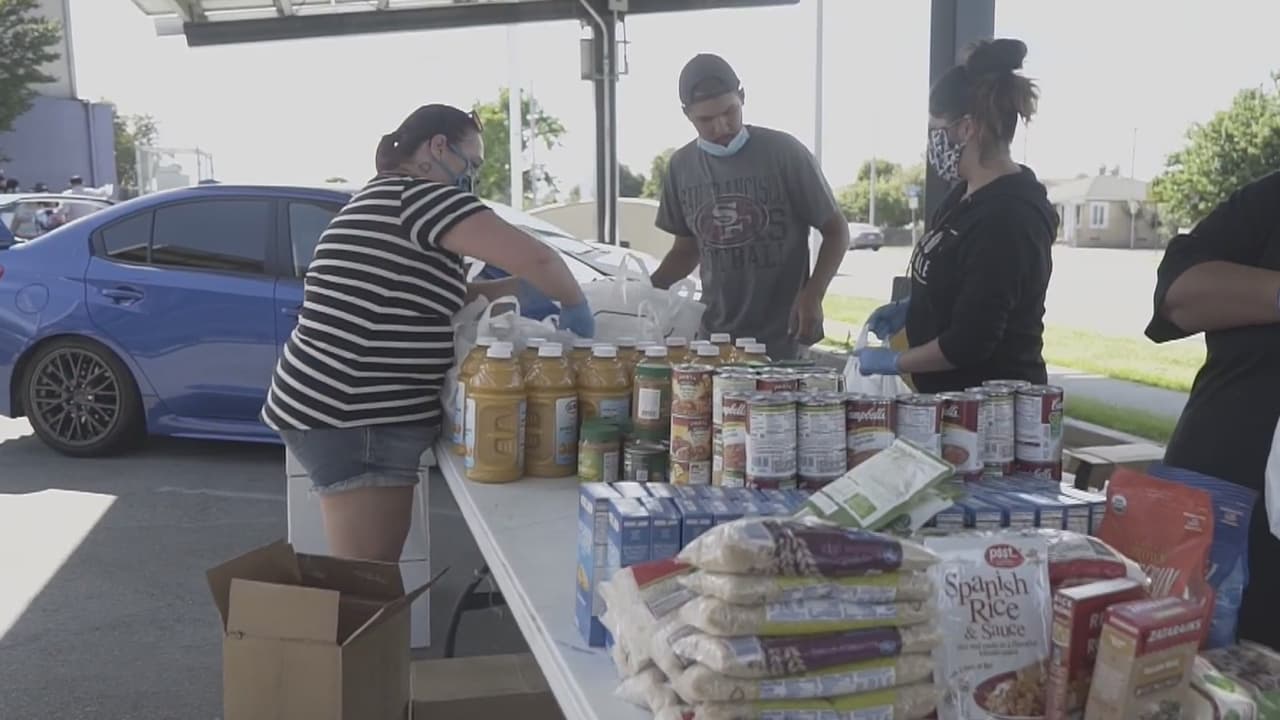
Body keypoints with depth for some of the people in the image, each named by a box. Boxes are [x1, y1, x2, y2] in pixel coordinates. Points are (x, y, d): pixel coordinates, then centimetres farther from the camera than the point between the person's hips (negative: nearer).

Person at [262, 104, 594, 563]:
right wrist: (575, 306, -1)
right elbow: (534, 258, -18)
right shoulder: (416, 195, -12)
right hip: (353, 421, -10)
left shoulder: (379, 201, 19)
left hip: (337, 408, 10)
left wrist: (510, 289, 18)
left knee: (368, 574, 15)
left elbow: (429, 295, 26)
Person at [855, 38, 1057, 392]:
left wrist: (893, 362, -12)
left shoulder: (1008, 217, -24)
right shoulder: (968, 193, 5)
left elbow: (969, 342, -24)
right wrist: (908, 307, 6)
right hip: (956, 396, 9)